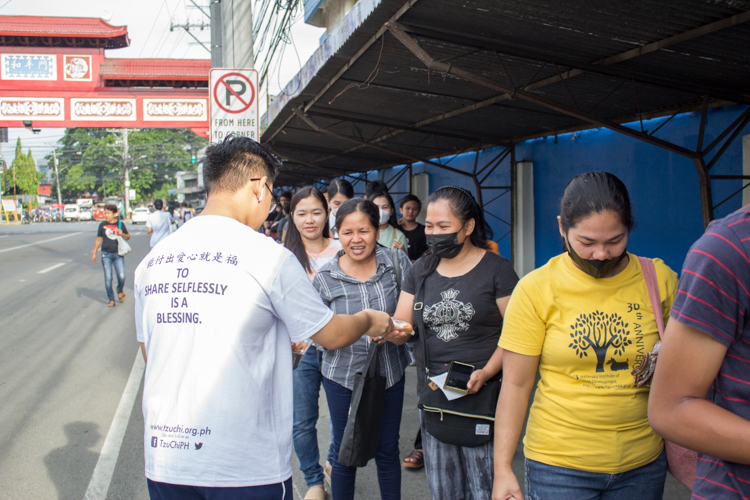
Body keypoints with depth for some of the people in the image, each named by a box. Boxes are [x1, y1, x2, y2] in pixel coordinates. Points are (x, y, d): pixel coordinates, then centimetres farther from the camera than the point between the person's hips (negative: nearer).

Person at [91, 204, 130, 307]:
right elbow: (98, 239, 11)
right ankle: (111, 300, 8)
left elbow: (128, 237, 10)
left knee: (121, 276, -9)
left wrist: (122, 234, -11)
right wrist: (94, 253, 10)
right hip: (106, 254, 0)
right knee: (108, 278, -2)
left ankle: (120, 290, 23)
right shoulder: (102, 225, 4)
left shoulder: (120, 224, 3)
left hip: (118, 254, 0)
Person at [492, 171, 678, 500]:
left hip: (643, 463, 3)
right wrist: (502, 468, -9)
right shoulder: (535, 289, -9)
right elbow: (516, 385, -7)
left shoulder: (659, 279, -2)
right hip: (559, 463, -2)